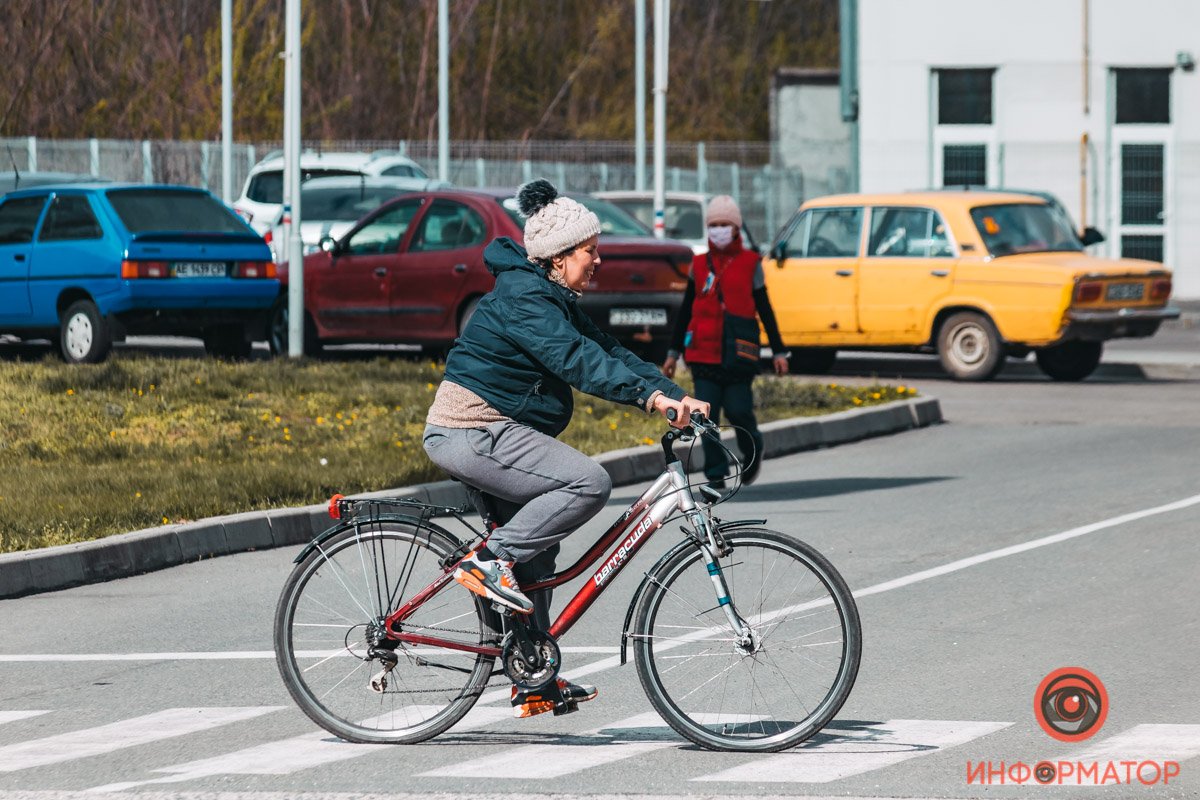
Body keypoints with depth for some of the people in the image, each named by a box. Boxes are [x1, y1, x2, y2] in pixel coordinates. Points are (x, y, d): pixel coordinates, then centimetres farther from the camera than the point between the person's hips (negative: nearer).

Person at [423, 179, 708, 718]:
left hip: (492, 432, 11)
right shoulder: (523, 298, -17)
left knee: (537, 547, 17)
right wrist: (650, 396, -41)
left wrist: (677, 397, -3)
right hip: (473, 433, -11)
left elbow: (609, 352, 10)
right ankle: (491, 560, -16)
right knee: (589, 482, -22)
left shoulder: (556, 301, 16)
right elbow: (576, 359, -31)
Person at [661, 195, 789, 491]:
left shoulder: (750, 263, 5)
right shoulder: (699, 265, 11)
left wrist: (778, 352, 5)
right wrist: (673, 352, 15)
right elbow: (685, 311, 16)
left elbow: (764, 310, 8)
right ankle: (715, 475, 3)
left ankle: (753, 452, 26)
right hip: (704, 353, 2)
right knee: (707, 416, -4)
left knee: (738, 410, -5)